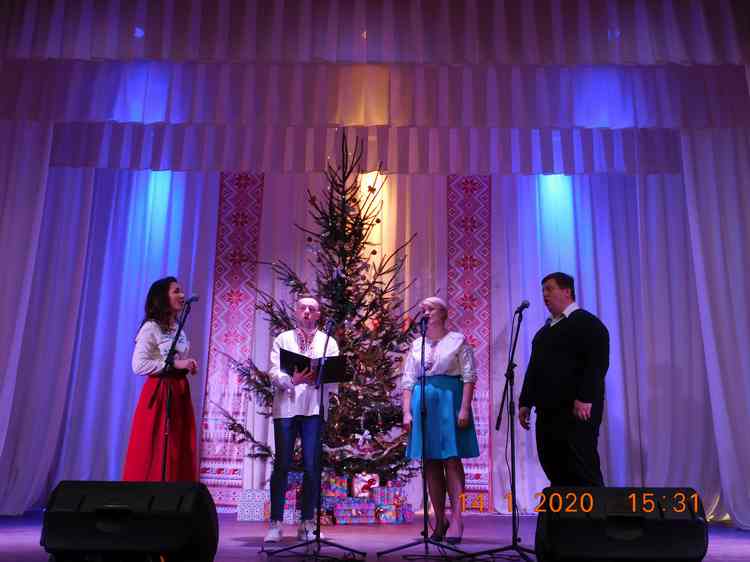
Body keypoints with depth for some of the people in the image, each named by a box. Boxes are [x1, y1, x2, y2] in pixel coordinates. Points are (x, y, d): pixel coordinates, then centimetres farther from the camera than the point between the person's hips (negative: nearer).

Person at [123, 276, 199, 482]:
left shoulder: (179, 329, 15)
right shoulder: (151, 328, -8)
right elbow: (138, 365, -16)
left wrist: (188, 366, 6)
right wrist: (174, 364, -18)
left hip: (179, 393, 7)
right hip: (159, 394, -7)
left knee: (180, 453, 5)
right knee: (155, 454, -5)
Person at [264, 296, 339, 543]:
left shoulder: (329, 343, 15)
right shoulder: (283, 339, 13)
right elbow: (274, 373, 0)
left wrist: (319, 379, -18)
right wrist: (292, 380, -21)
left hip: (315, 408, 1)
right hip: (286, 406, -1)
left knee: (312, 466, 0)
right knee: (282, 465, -1)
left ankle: (307, 523, 10)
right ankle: (275, 523, 6)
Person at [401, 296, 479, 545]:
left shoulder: (458, 340, 3)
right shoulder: (416, 345, 14)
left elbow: (469, 376, -3)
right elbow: (407, 381, 11)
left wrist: (464, 408, -13)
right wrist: (407, 412, 1)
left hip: (449, 400, -4)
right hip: (422, 402, 4)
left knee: (452, 460, -8)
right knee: (430, 464, 5)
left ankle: (456, 520, -5)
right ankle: (439, 520, 15)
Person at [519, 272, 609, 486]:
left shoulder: (587, 323, -1)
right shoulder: (545, 330, 22)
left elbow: (597, 363, -13)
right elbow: (534, 367, 22)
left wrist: (585, 399, -21)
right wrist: (526, 402, 16)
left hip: (577, 411, -7)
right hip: (548, 412, 8)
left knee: (583, 472, -6)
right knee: (554, 468, 6)